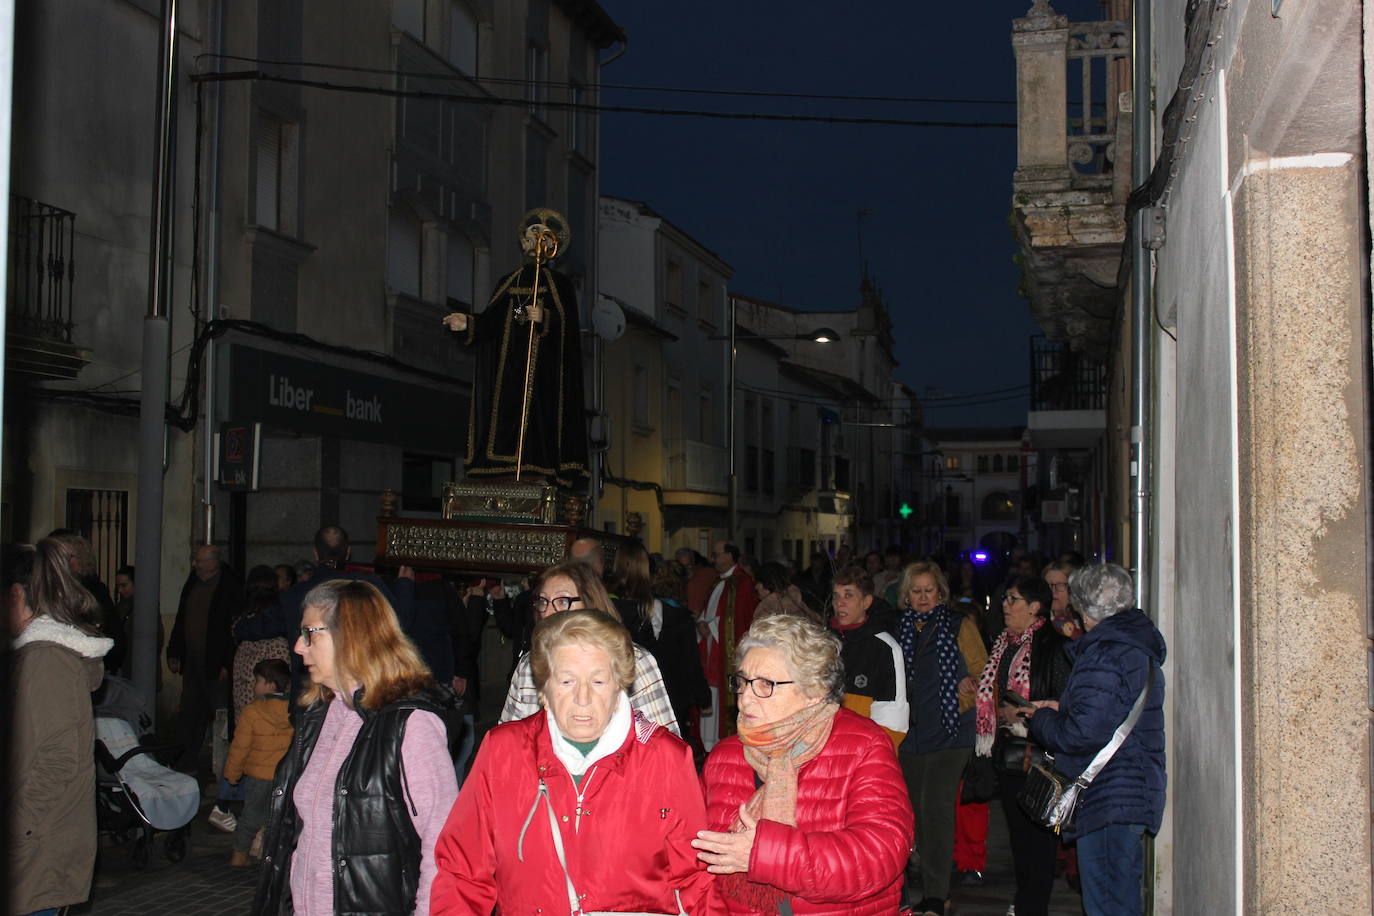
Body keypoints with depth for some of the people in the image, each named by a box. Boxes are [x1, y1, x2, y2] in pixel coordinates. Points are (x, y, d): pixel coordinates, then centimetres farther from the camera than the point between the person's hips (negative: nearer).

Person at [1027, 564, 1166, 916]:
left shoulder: (1103, 653, -19)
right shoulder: (1139, 646, 13)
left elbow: (1082, 734, -24)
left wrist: (1041, 720, -5)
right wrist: (1061, 710, 18)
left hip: (1108, 801, -10)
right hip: (1139, 791, 10)